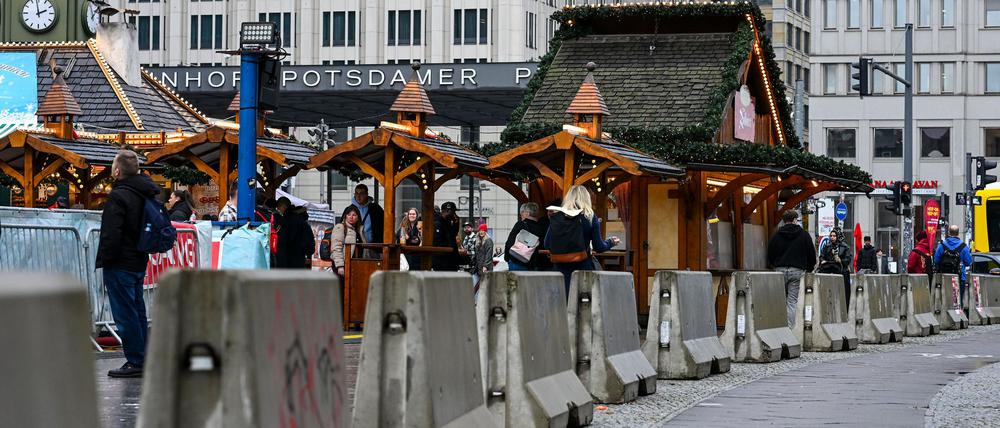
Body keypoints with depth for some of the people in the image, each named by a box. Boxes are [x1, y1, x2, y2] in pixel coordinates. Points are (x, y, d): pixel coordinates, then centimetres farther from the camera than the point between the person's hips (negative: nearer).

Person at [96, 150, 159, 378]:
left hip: (120, 265, -9)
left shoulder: (118, 196, -17)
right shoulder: (146, 194, 10)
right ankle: (144, 360, 19)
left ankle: (135, 362, -4)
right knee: (137, 311, 15)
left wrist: (105, 260, -11)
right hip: (139, 262, 9)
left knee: (125, 314, -4)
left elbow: (111, 234, -21)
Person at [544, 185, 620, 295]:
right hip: (583, 267, -2)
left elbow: (547, 245, 2)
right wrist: (611, 242, 17)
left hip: (561, 268, 2)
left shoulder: (555, 216, 1)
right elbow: (599, 247, -3)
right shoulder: (590, 217, -4)